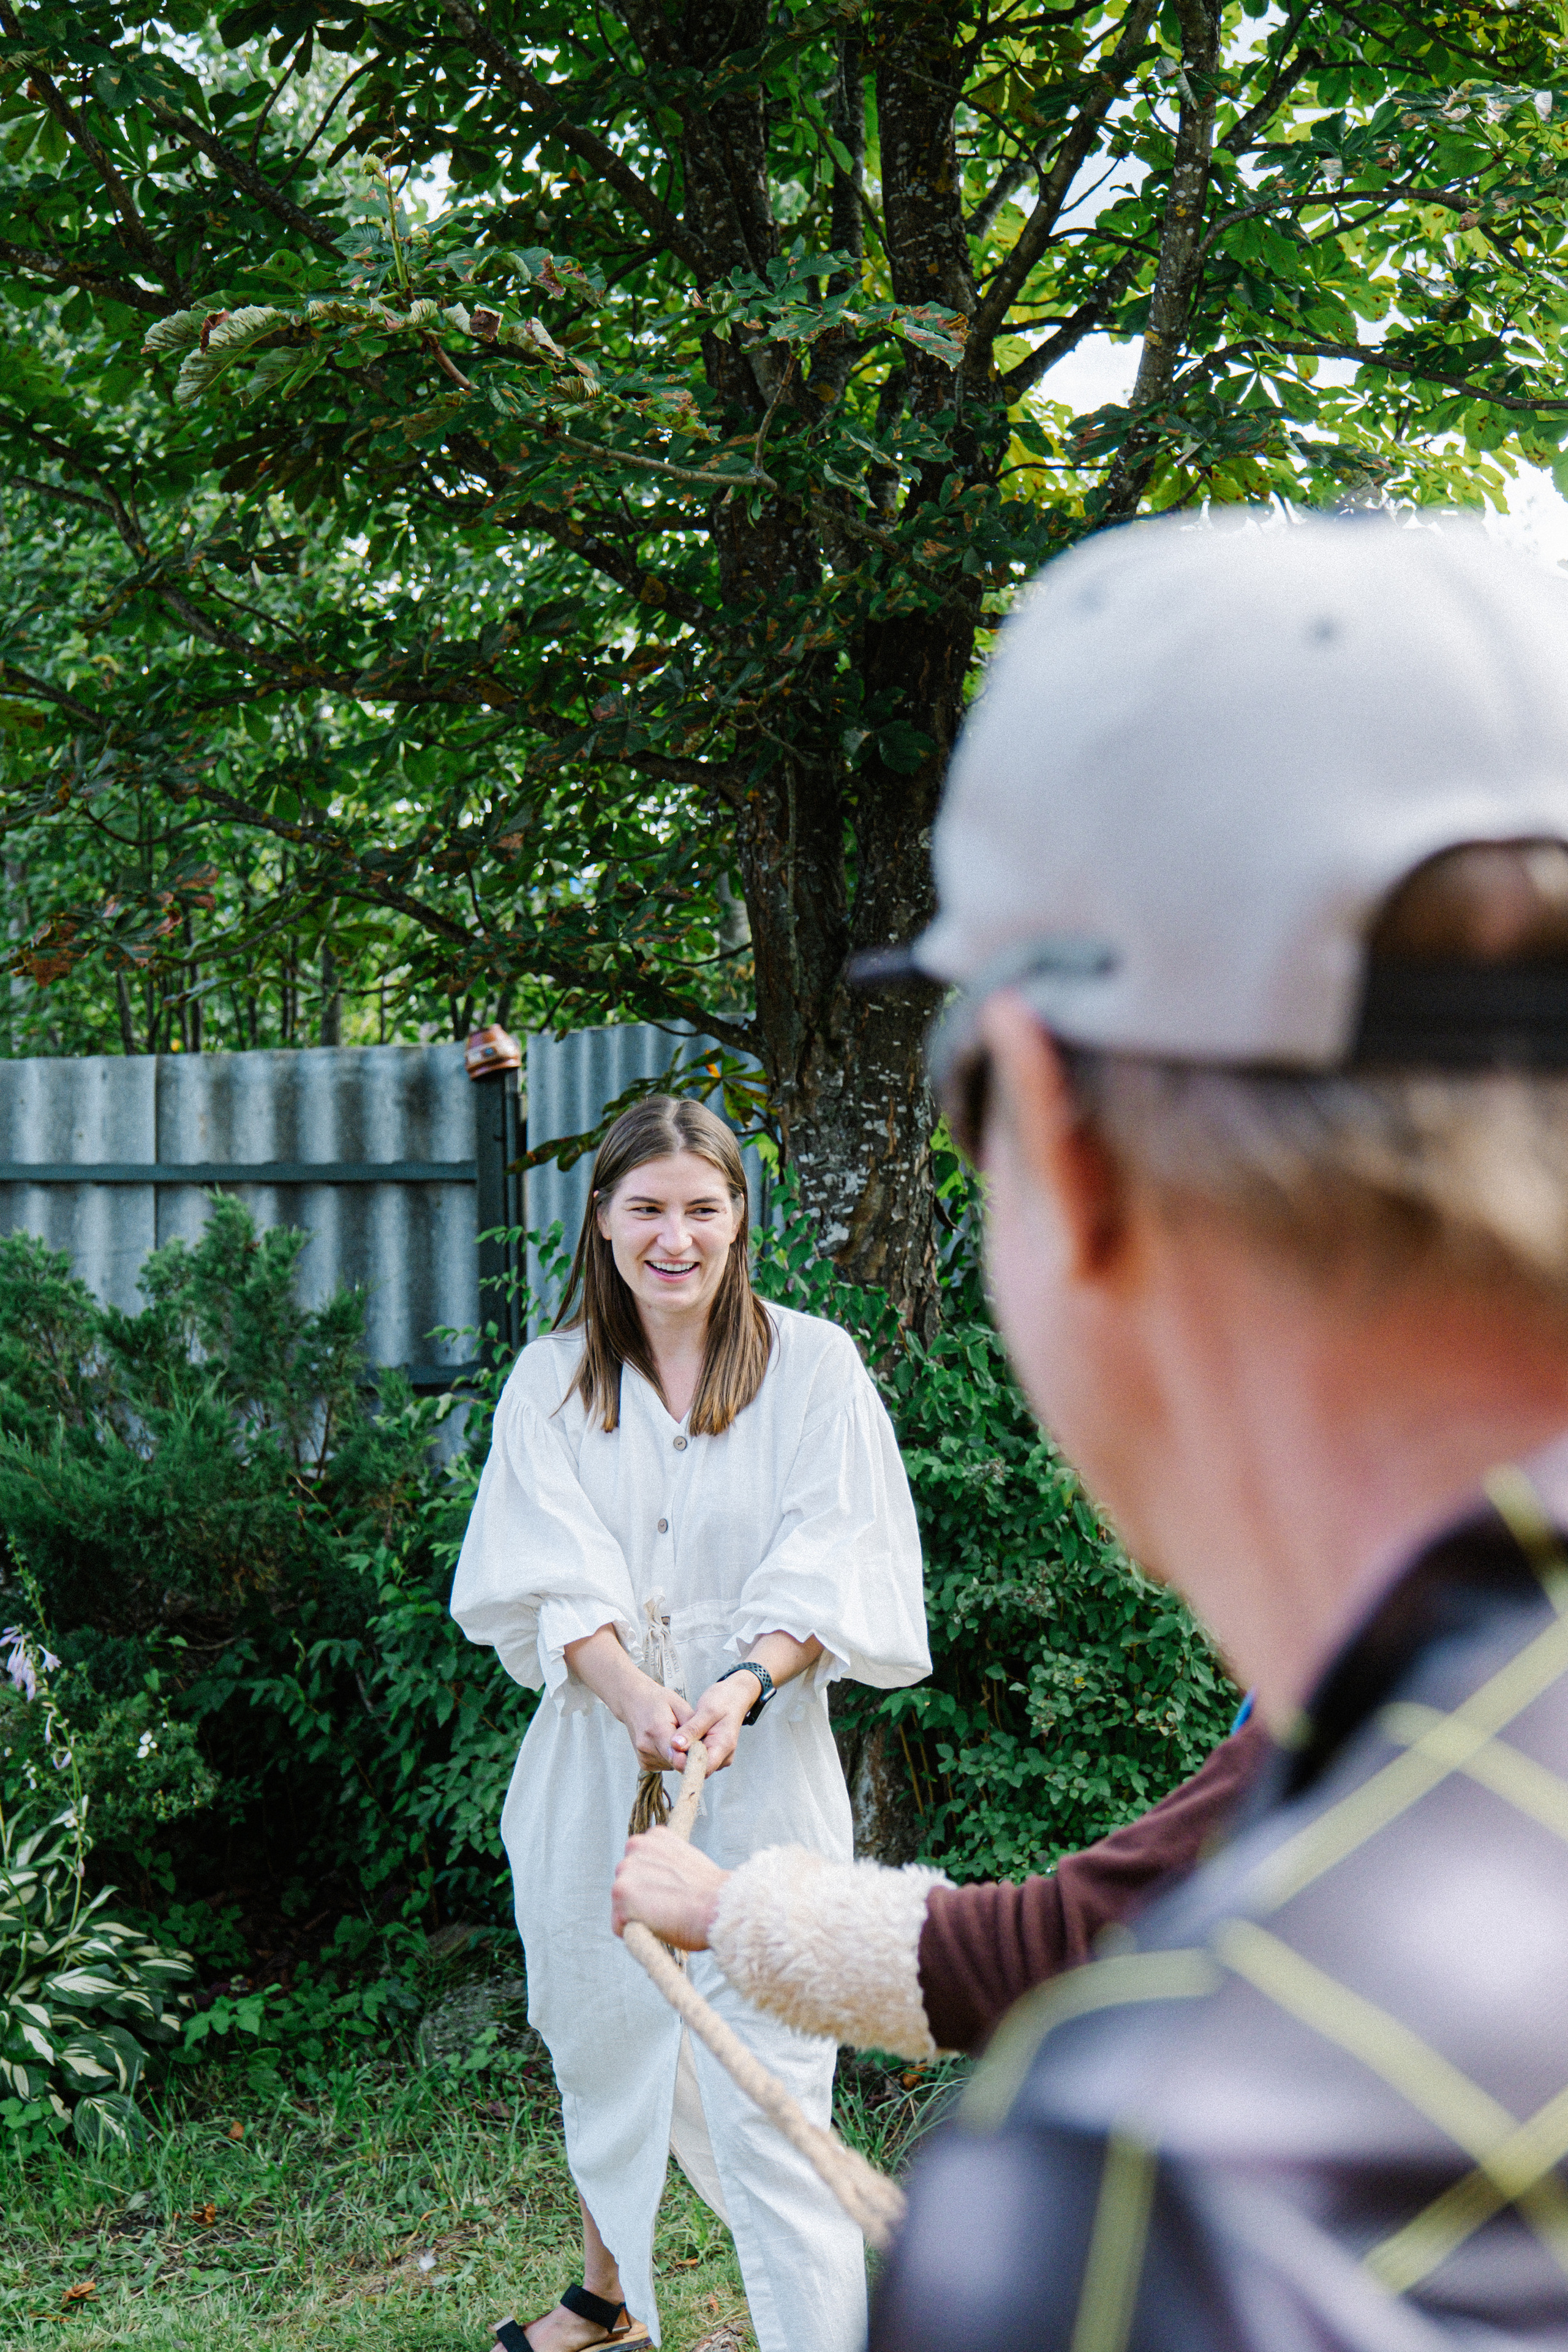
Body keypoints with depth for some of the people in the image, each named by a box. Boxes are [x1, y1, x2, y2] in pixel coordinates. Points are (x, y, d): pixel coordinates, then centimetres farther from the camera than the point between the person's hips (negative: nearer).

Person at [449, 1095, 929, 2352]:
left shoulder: (813, 1364, -1)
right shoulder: (553, 1380, 5)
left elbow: (828, 1568, -7)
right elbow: (556, 1578, -5)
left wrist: (742, 1687, -25)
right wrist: (635, 1696, -23)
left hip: (761, 1762, -3)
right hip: (596, 1758, 3)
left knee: (765, 2081, -9)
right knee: (601, 2036, 18)